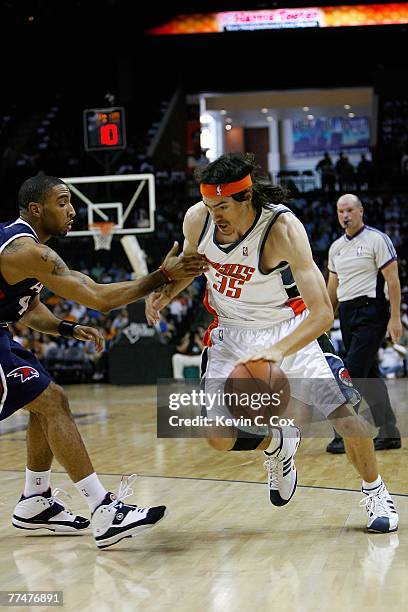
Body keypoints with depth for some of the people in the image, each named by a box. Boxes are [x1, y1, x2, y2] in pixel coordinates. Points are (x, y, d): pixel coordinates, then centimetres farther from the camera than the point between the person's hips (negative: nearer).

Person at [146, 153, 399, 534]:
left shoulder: (283, 228, -31)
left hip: (290, 327, -3)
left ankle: (375, 492, 13)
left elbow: (322, 313, -37)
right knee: (220, 437, -5)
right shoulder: (196, 219, -18)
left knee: (342, 408, -14)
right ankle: (276, 445, 29)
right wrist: (163, 294, -12)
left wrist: (277, 351, -53)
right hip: (232, 331, 3)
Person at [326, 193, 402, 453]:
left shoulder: (377, 239, -6)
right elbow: (333, 287, 21)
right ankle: (389, 434, 15)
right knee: (370, 375, 9)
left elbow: (393, 280, -10)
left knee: (353, 374, -13)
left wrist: (395, 317, -15)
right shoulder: (336, 247, 14)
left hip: (371, 312, -7)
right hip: (347, 315, 7)